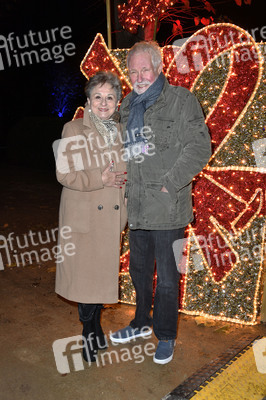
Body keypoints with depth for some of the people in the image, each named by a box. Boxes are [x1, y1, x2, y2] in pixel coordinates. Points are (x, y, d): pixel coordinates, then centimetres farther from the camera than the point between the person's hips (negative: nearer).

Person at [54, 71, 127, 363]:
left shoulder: (121, 131, 8)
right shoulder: (73, 131, -6)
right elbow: (63, 173, -12)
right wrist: (100, 179, -19)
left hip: (111, 215, 4)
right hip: (83, 215, -4)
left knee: (105, 271, 11)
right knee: (85, 272, 3)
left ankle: (96, 320, 32)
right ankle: (88, 330, 23)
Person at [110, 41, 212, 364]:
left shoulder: (182, 100, -5)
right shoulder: (127, 105, 14)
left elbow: (199, 148, -11)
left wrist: (170, 183, -16)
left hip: (167, 208, -6)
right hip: (136, 206, 6)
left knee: (166, 277, 6)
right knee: (139, 270, 20)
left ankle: (165, 336, 27)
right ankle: (141, 323, 41)